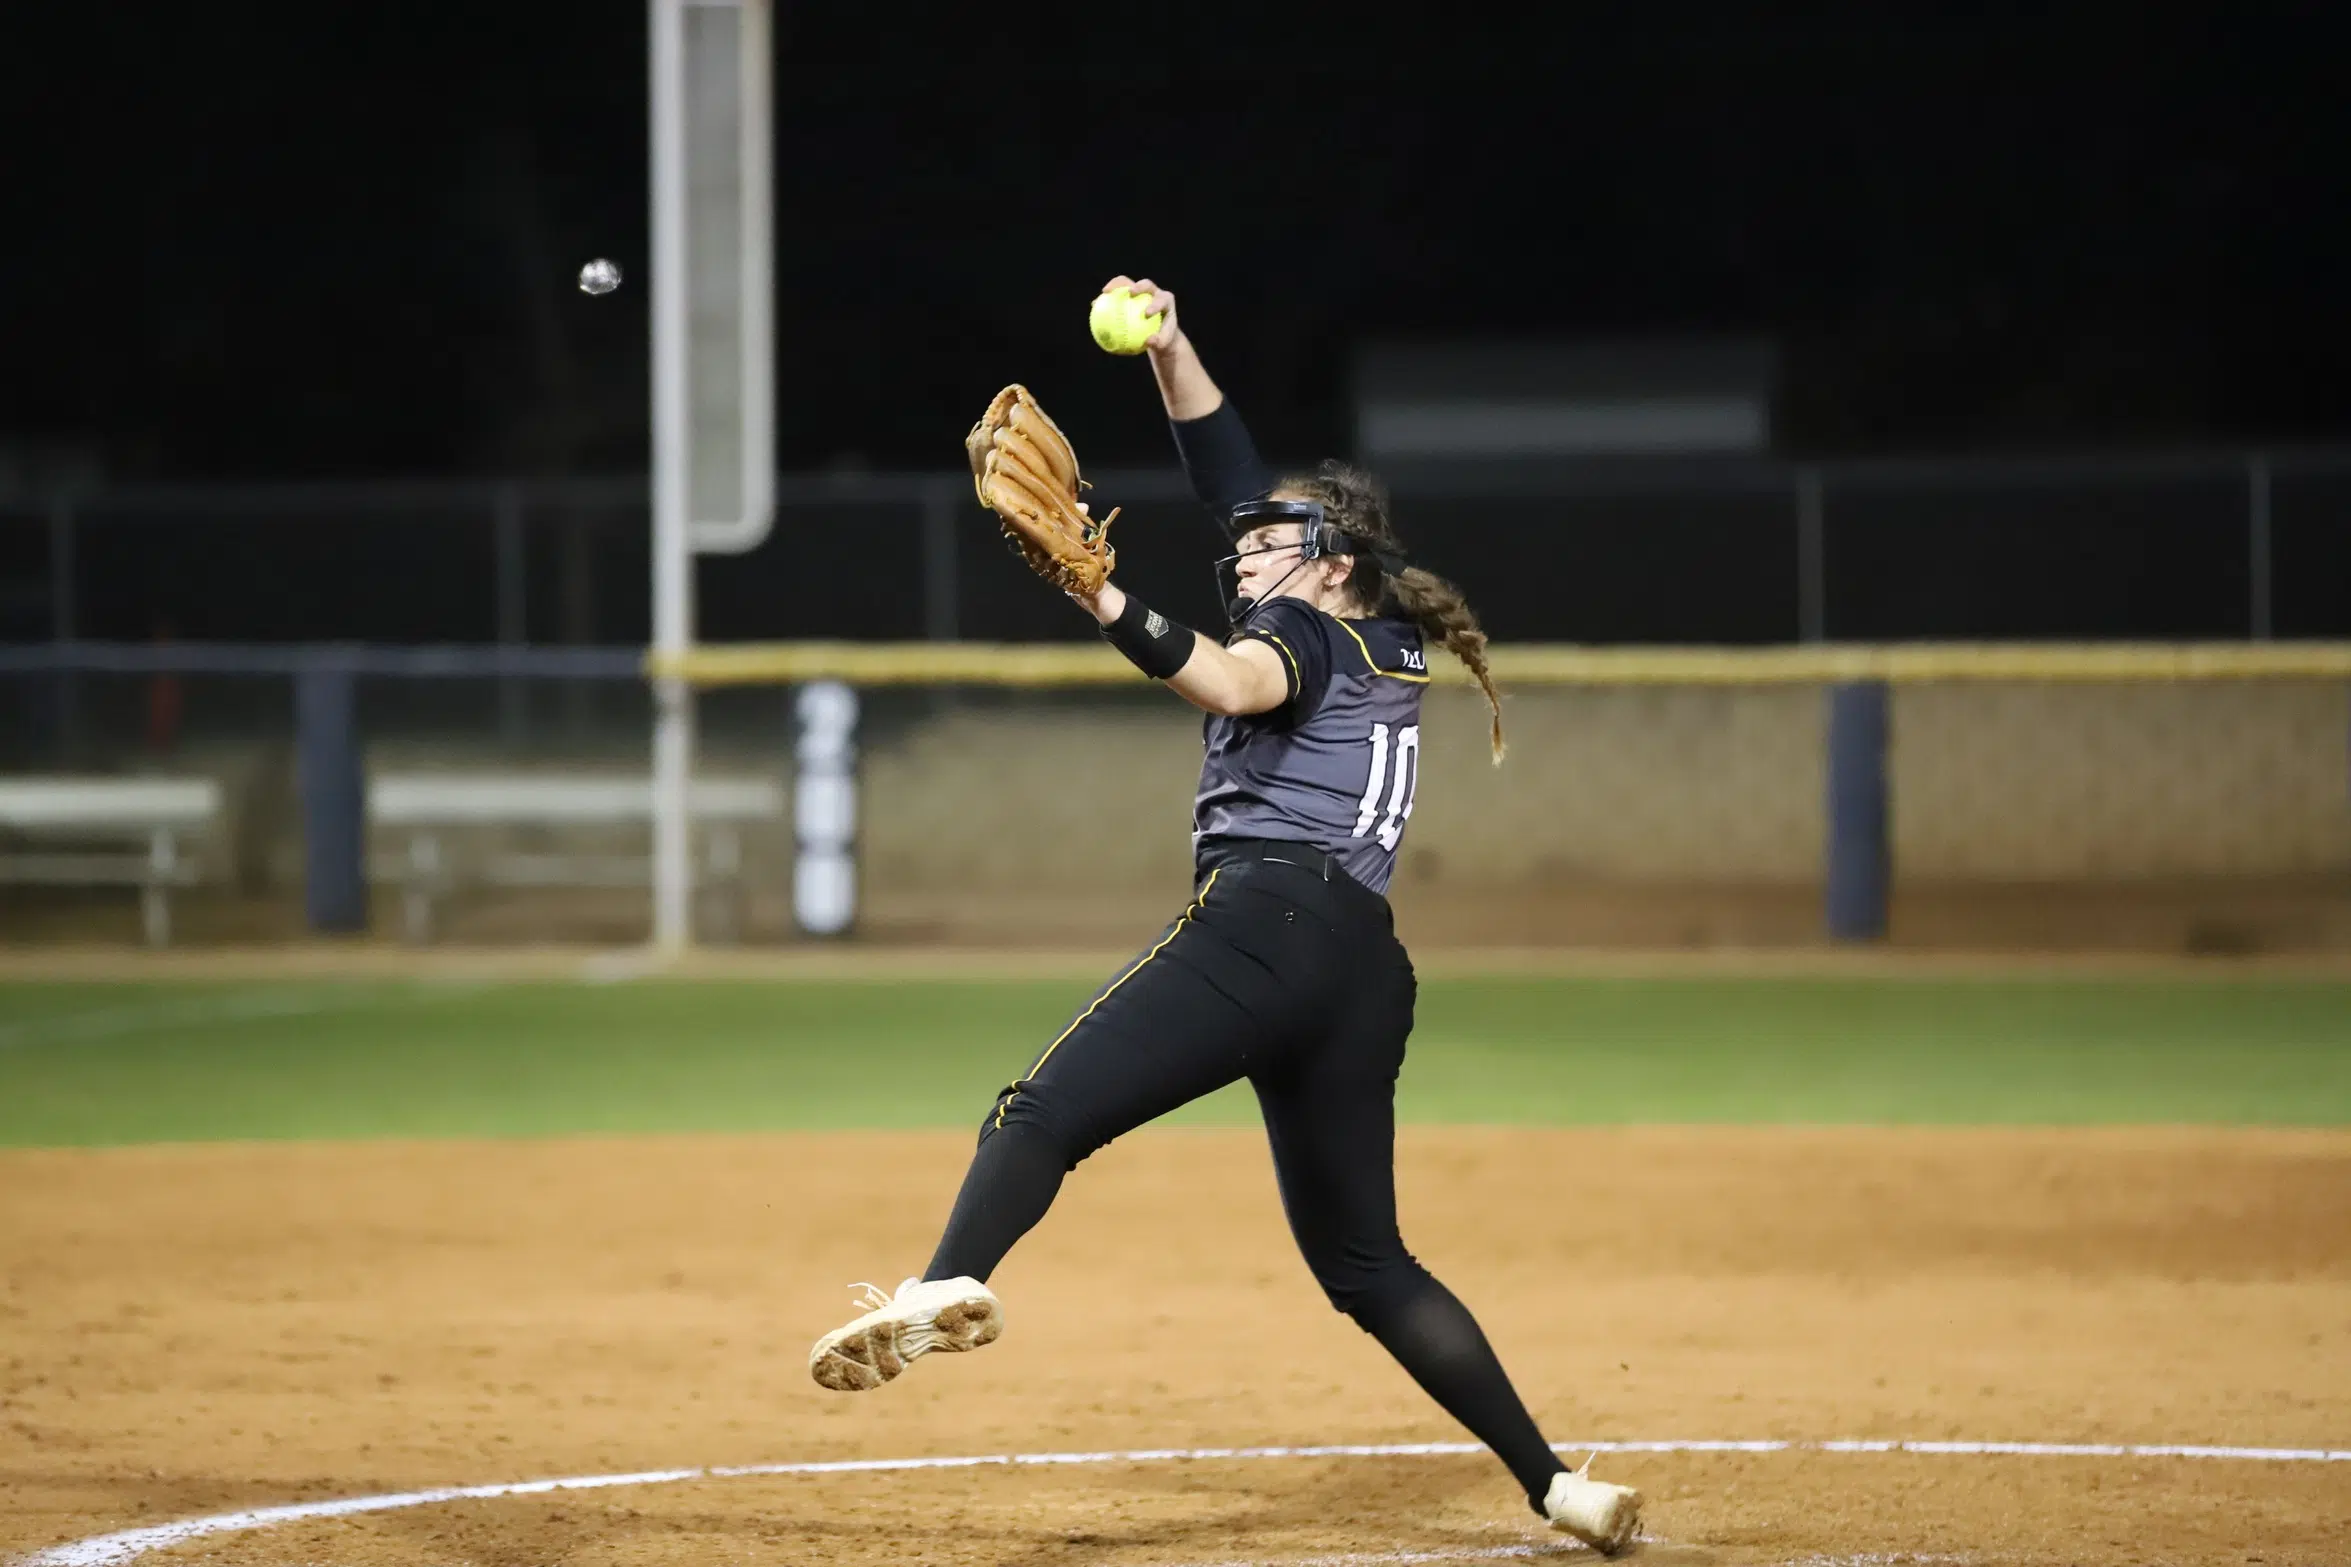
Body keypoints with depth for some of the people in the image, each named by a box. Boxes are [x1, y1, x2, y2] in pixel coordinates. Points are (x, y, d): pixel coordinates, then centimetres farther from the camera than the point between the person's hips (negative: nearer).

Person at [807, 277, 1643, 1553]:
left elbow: (1233, 684, -19)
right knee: (1363, 1261, 16)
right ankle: (1557, 1485, 9)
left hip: (1269, 914, -9)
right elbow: (1239, 488, 32)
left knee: (1048, 1107, -23)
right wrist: (1170, 350, 26)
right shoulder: (1391, 648, 28)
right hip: (1364, 968, 9)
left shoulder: (1306, 631, 7)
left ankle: (948, 1287, -52)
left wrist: (1099, 600, -29)